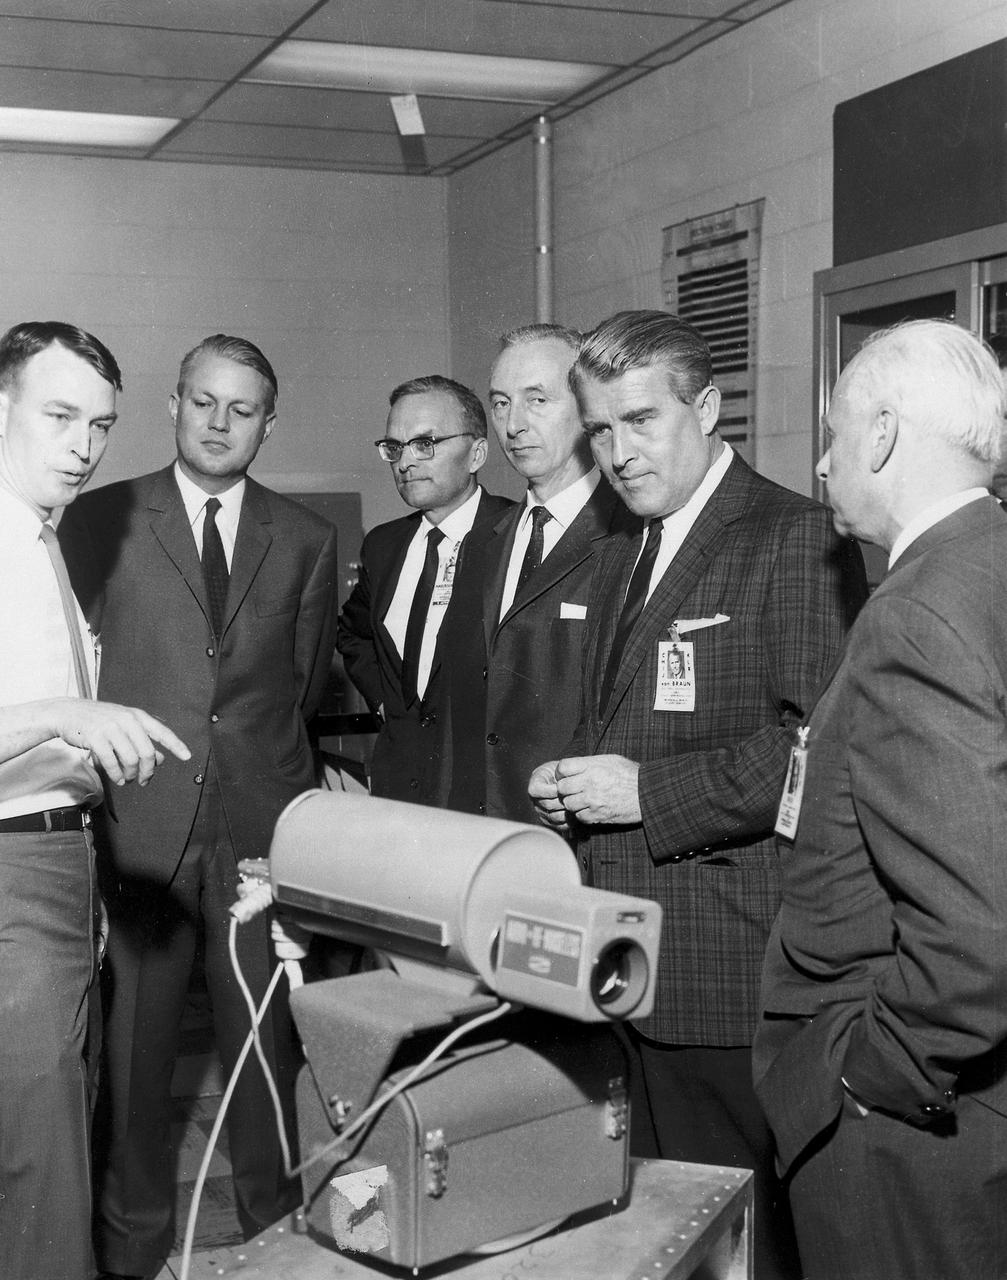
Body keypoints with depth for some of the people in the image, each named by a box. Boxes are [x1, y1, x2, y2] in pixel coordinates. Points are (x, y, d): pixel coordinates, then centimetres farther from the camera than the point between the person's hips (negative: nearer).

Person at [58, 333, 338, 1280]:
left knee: (265, 1034, 5)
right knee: (134, 1038, 4)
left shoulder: (307, 540, 11)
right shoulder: (101, 520, 5)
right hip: (138, 823, -1)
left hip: (265, 820, 1)